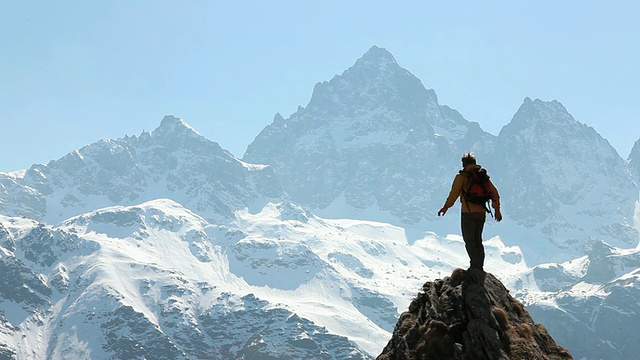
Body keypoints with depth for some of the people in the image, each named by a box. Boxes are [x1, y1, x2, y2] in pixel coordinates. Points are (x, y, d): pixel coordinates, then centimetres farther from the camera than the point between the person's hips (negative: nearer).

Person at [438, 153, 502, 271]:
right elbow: (494, 192, 11)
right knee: (477, 240, 15)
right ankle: (480, 267, 16)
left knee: (469, 240, 0)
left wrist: (445, 207, -2)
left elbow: (454, 193, -12)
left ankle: (475, 265, -10)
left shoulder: (462, 176, -6)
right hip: (482, 212, 6)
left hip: (468, 212, -6)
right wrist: (497, 209, 17)